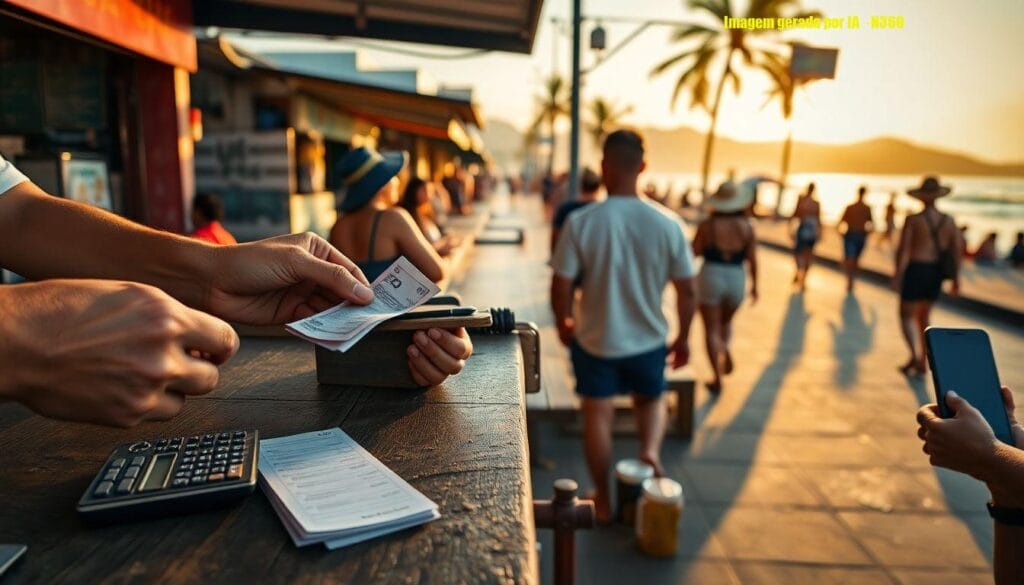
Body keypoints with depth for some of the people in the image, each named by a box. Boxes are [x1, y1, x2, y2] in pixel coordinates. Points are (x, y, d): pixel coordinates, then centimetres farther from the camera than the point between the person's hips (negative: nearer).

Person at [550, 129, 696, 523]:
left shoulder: (581, 222, -18)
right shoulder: (667, 223, -12)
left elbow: (561, 286, -14)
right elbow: (687, 289, -5)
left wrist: (563, 323, 6)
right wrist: (683, 338, 10)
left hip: (595, 340, -1)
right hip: (648, 340, 2)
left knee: (598, 415, 16)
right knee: (651, 399, 29)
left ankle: (603, 500, 30)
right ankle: (651, 449, 4)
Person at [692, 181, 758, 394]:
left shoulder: (707, 225, -8)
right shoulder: (747, 227, -3)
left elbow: (694, 252, -3)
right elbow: (752, 259, -3)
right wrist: (754, 285, 8)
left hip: (710, 277, -2)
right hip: (736, 280, 2)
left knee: (712, 330, 5)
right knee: (726, 322, 27)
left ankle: (717, 378, 1)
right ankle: (725, 350, -1)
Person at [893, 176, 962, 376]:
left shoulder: (913, 219, -10)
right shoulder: (949, 221, 4)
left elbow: (903, 249, -14)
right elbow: (957, 251, 2)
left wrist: (897, 274, -8)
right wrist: (956, 279, 5)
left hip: (915, 269, -5)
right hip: (936, 273, 5)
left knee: (907, 316, 5)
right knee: (924, 316, 19)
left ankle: (915, 356, -14)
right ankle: (922, 362, 22)